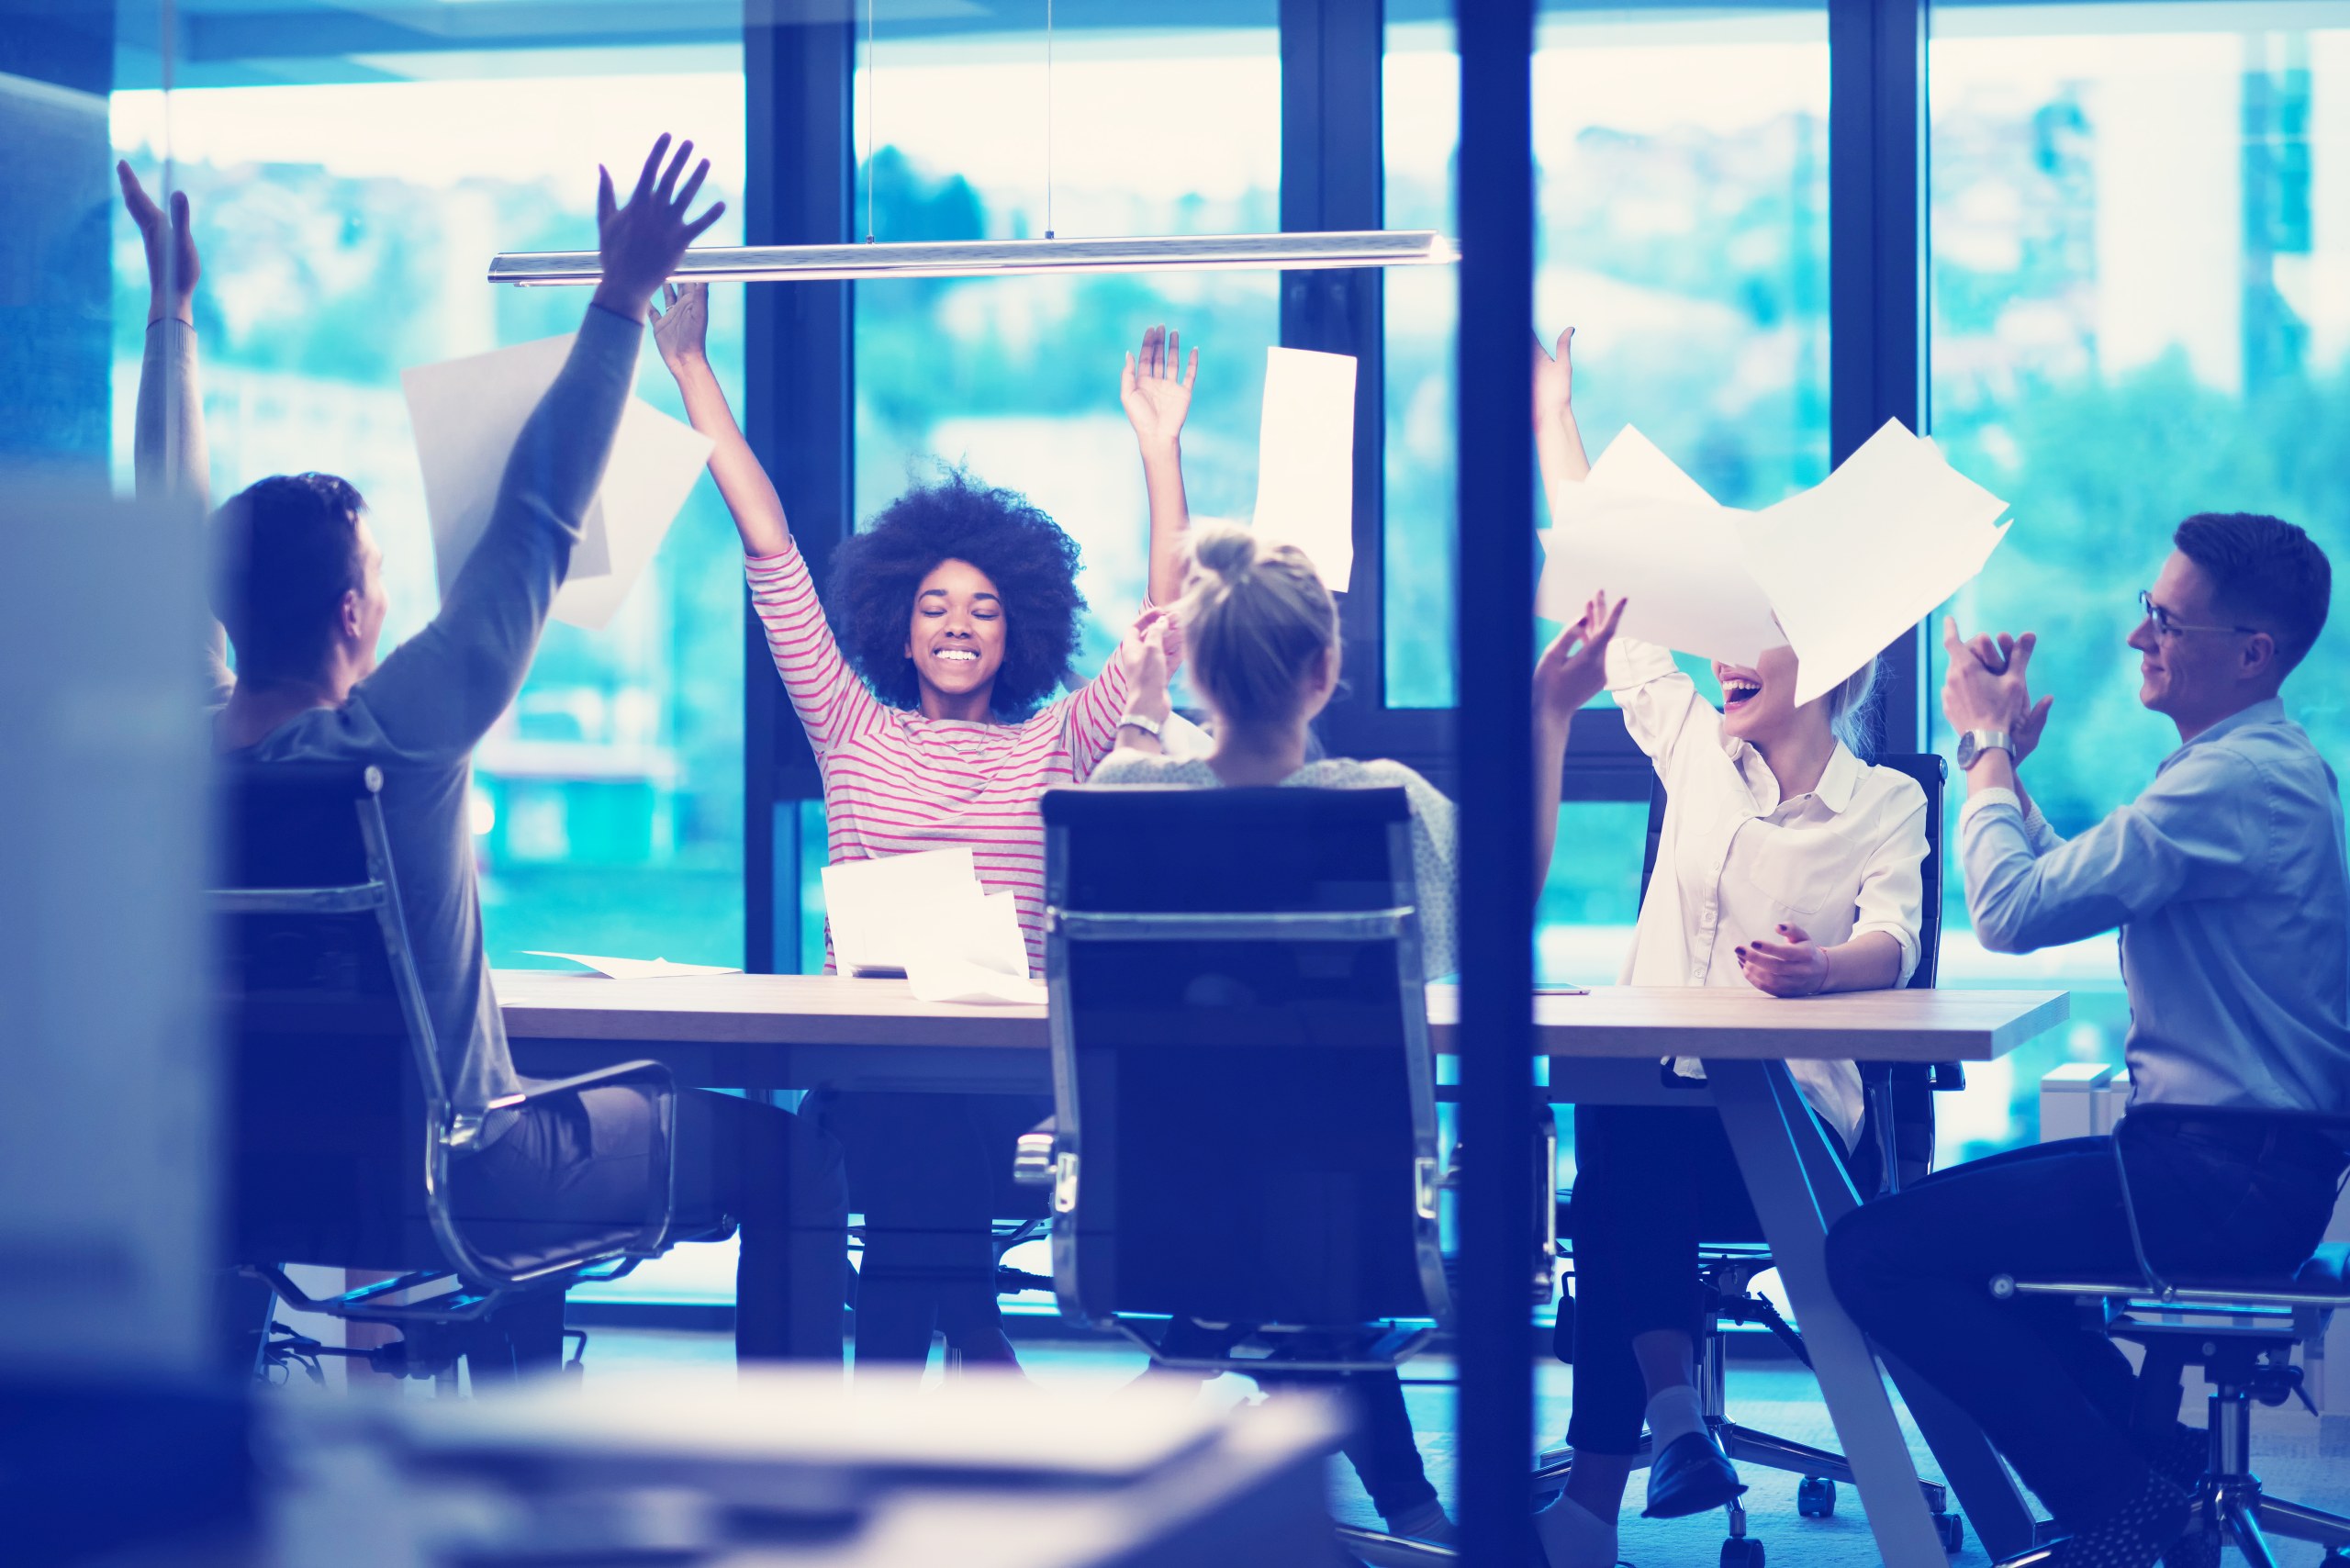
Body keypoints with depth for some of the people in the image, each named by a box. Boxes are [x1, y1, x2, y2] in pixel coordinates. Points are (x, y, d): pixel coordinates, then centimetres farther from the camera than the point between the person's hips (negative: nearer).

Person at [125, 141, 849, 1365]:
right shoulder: (399, 737, -25)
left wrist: (172, 307, 14)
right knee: (793, 1156, 5)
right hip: (442, 1176, -7)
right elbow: (538, 521, -21)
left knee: (540, 1104, 37)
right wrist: (623, 298, -16)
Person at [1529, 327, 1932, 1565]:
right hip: (1659, 1092, 4)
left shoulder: (1885, 802, 5)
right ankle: (1673, 1423, -32)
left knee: (1629, 1149, -33)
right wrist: (1552, 413, 15)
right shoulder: (1695, 750, 15)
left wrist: (1820, 966, -35)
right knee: (1622, 1151, -32)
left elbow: (1888, 944, -11)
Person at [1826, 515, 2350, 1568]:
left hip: (2226, 1181, -11)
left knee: (1876, 1253, -15)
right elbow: (2062, 887, 21)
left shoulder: (2236, 781, -20)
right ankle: (2154, 1453, 15)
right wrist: (2003, 752, 12)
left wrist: (1988, 742, -6)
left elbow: (2012, 911, -21)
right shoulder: (2256, 763, 16)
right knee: (1939, 1220, 22)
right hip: (2235, 1158, 11)